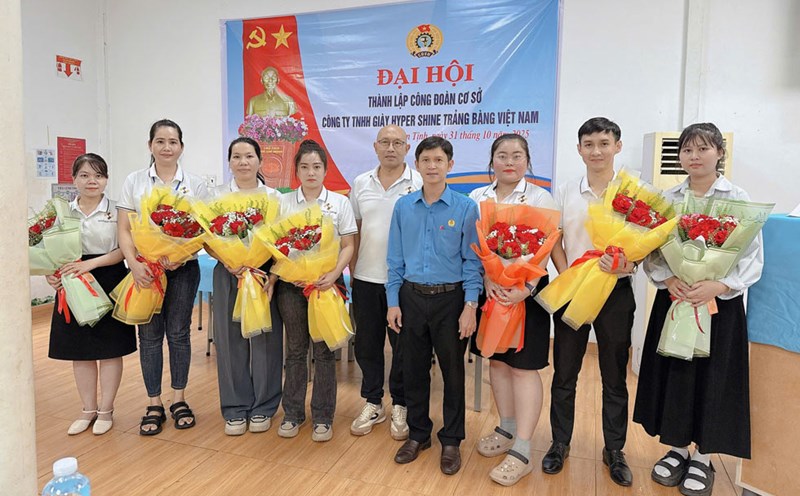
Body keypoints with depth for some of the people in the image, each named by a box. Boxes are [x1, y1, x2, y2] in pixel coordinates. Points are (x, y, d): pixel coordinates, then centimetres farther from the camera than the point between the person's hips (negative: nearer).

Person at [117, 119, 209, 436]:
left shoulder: (195, 184, 3)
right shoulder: (134, 181, 3)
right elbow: (124, 229, 0)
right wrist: (134, 263, -15)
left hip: (183, 269, 0)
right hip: (144, 269, 0)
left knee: (178, 333, 7)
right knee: (149, 335, 5)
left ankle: (179, 400, 21)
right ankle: (154, 405, 17)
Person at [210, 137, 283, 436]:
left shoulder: (273, 197, 5)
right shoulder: (218, 196, 7)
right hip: (227, 274, 1)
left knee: (265, 339, 3)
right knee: (230, 340, 4)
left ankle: (262, 407, 18)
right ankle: (235, 409, 18)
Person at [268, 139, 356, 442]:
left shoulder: (339, 202, 1)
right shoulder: (284, 202, 5)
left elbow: (347, 246, -1)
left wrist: (334, 275, -15)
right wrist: (272, 278, -7)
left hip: (326, 283, -1)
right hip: (291, 282, 1)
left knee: (323, 351, 6)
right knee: (295, 349, 10)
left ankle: (323, 417, 18)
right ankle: (293, 413, 24)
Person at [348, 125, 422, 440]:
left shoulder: (419, 184, -5)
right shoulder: (361, 184, 7)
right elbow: (354, 229, 13)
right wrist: (351, 265, 8)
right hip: (366, 278, 4)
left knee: (403, 346, 8)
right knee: (367, 343, 13)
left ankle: (400, 407, 26)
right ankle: (372, 404, 30)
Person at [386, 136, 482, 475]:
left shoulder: (465, 208, -5)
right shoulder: (403, 207, 2)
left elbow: (472, 261, -4)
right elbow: (395, 259, 6)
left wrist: (470, 306, -10)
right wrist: (393, 302, 2)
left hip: (450, 298, -2)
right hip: (411, 298, 3)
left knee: (453, 372, 9)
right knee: (413, 370, 13)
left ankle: (451, 441, 27)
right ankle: (418, 434, 32)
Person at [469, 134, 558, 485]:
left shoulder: (540, 198, -2)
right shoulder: (477, 197, 7)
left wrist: (526, 288, -23)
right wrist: (487, 280, -15)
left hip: (525, 291, -4)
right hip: (488, 289, 4)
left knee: (523, 366, -1)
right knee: (496, 360, 12)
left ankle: (522, 451, 7)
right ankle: (507, 430, 30)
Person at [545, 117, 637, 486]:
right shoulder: (565, 193, 4)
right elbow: (554, 243, 5)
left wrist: (627, 265, -22)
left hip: (616, 292, -1)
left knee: (614, 377, 11)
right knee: (564, 374, 10)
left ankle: (614, 450, 29)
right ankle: (560, 443, 28)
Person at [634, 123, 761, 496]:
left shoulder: (738, 199, -3)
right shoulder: (667, 198, 4)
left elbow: (752, 258, -6)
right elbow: (650, 250, 1)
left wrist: (718, 286, -20)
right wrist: (667, 279, -16)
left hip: (720, 302, -2)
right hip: (674, 299, 2)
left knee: (713, 377, 5)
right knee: (673, 372, 8)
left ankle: (703, 458, 24)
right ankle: (677, 448, 28)